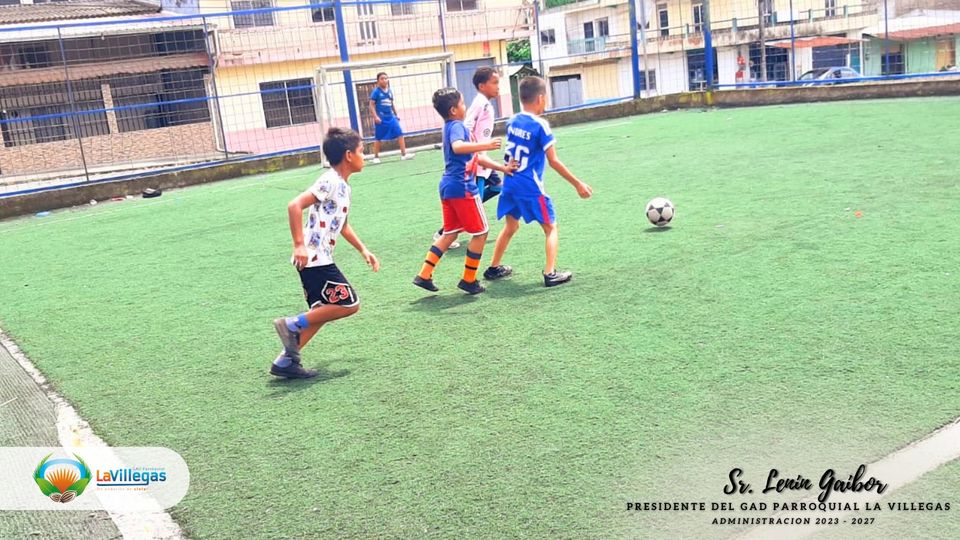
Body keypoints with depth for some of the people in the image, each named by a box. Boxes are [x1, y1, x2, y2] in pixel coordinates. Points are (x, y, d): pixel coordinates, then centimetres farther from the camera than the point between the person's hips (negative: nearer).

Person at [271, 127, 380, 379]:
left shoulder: (343, 186, 15)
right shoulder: (330, 182, -15)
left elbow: (343, 224, 29)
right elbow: (295, 205, -25)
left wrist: (363, 250, 27)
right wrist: (299, 245, -28)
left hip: (317, 260, 10)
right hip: (314, 259, -10)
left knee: (323, 312, 13)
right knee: (349, 304, -5)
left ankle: (285, 361, 15)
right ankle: (292, 325, -3)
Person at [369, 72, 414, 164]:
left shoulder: (389, 91, 9)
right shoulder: (376, 91, -7)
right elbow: (372, 105, -8)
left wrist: (396, 114, 18)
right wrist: (375, 117, -16)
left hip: (391, 117, 5)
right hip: (381, 118, -5)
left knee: (400, 134, -5)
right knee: (378, 138, 4)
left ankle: (404, 154, -2)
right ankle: (376, 157, 16)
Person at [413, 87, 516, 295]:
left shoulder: (451, 126, 18)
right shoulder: (457, 126, -12)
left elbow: (475, 157, 20)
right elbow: (457, 147, -36)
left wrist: (502, 168, 17)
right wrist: (486, 145, -35)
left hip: (448, 186, 9)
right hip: (462, 187, -9)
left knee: (450, 233, 16)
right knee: (480, 232, 4)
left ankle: (424, 275, 12)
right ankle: (469, 280, 10)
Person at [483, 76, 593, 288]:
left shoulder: (512, 122, 4)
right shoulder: (540, 125, -14)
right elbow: (553, 161, -14)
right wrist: (577, 184, -9)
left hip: (510, 184, 7)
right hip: (531, 187, -6)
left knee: (510, 226, 23)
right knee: (551, 227, 5)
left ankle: (494, 268, 31)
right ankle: (550, 273, -5)